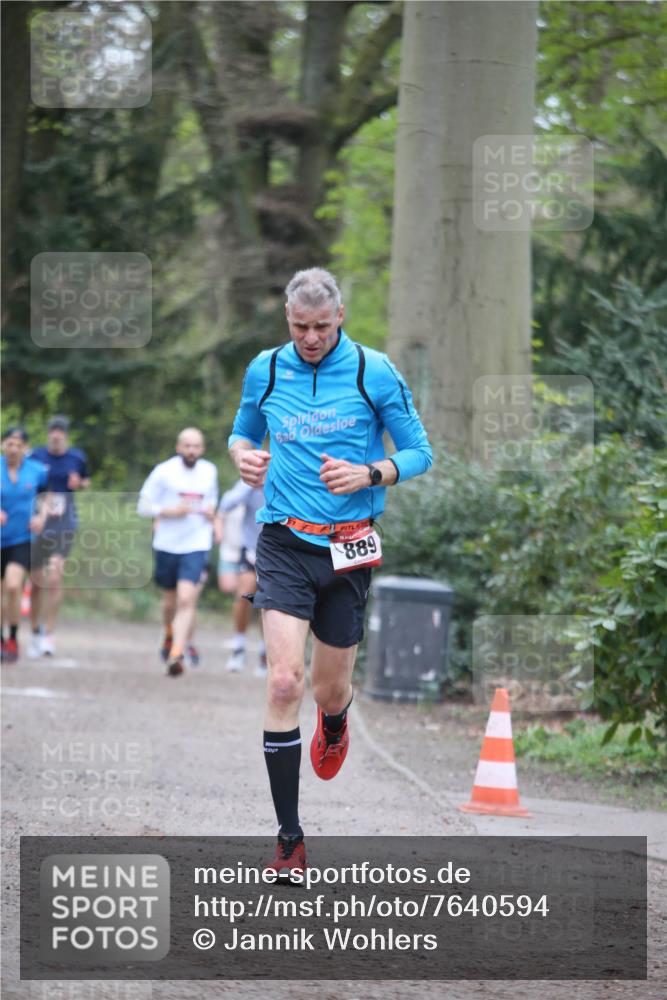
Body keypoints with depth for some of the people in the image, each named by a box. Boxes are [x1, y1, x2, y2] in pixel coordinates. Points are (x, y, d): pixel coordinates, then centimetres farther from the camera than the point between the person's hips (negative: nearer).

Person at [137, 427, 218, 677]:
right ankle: (169, 636, 46)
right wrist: (172, 511, -17)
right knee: (171, 598, 15)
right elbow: (143, 506, -3)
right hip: (167, 544, 0)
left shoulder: (209, 471, 6)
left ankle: (176, 654, -21)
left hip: (196, 546, 0)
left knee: (186, 600, -17)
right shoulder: (164, 471, -5)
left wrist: (210, 511, 2)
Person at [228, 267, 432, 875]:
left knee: (331, 688, 9)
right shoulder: (265, 370, 3)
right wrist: (243, 456, -3)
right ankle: (289, 838, -11)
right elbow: (242, 432, 20)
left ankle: (334, 724, 51)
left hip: (350, 548, 0)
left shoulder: (374, 373, -4)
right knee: (285, 682, -15)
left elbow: (419, 453, 2)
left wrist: (369, 474, -17)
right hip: (285, 544, 0)